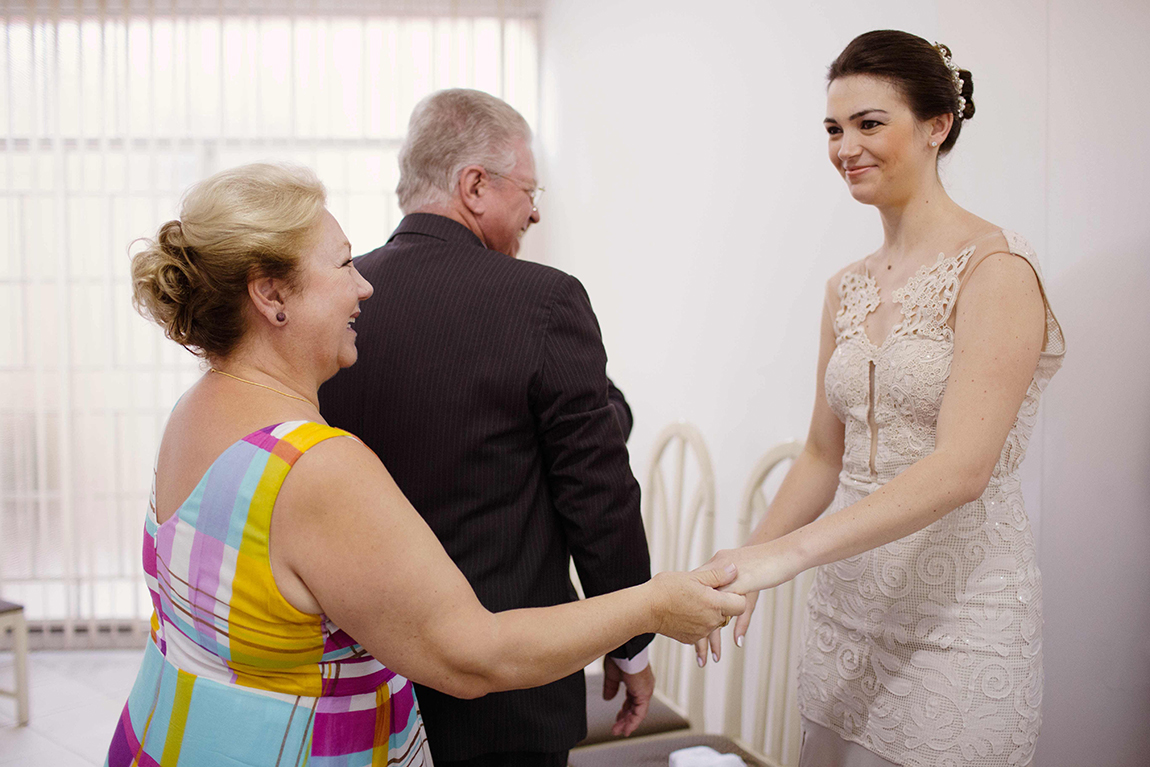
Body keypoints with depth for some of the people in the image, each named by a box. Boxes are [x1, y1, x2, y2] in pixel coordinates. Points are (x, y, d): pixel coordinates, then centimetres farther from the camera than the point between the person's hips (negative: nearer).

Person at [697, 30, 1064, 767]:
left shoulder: (996, 270, -13)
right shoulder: (849, 290, 9)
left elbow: (961, 468, -23)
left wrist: (787, 552, -31)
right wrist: (743, 568, 3)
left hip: (956, 618, -6)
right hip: (846, 609, 6)